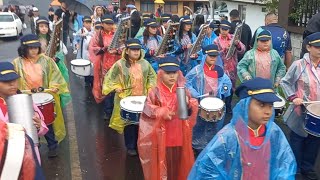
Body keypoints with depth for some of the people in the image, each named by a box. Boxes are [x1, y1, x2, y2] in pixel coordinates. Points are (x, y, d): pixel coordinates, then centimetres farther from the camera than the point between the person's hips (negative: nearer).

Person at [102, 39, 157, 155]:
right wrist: (116, 88, -15)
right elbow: (110, 78, -3)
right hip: (127, 99, -3)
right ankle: (130, 147, 22)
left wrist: (150, 88, 2)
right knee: (130, 122, 5)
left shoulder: (145, 63, 1)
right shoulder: (120, 64, -10)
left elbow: (152, 76, 14)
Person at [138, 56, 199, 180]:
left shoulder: (184, 91, 0)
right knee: (162, 165, 9)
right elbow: (147, 110, -8)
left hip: (180, 137, 3)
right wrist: (161, 113, -20)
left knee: (178, 165, 16)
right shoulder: (155, 92, -9)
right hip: (161, 138, -3)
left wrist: (190, 108, -19)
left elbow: (192, 106, 3)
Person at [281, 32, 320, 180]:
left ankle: (308, 167, 36)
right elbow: (285, 82, -4)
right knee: (297, 140, 12)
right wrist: (293, 97, -15)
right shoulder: (298, 65, -12)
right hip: (301, 112, -4)